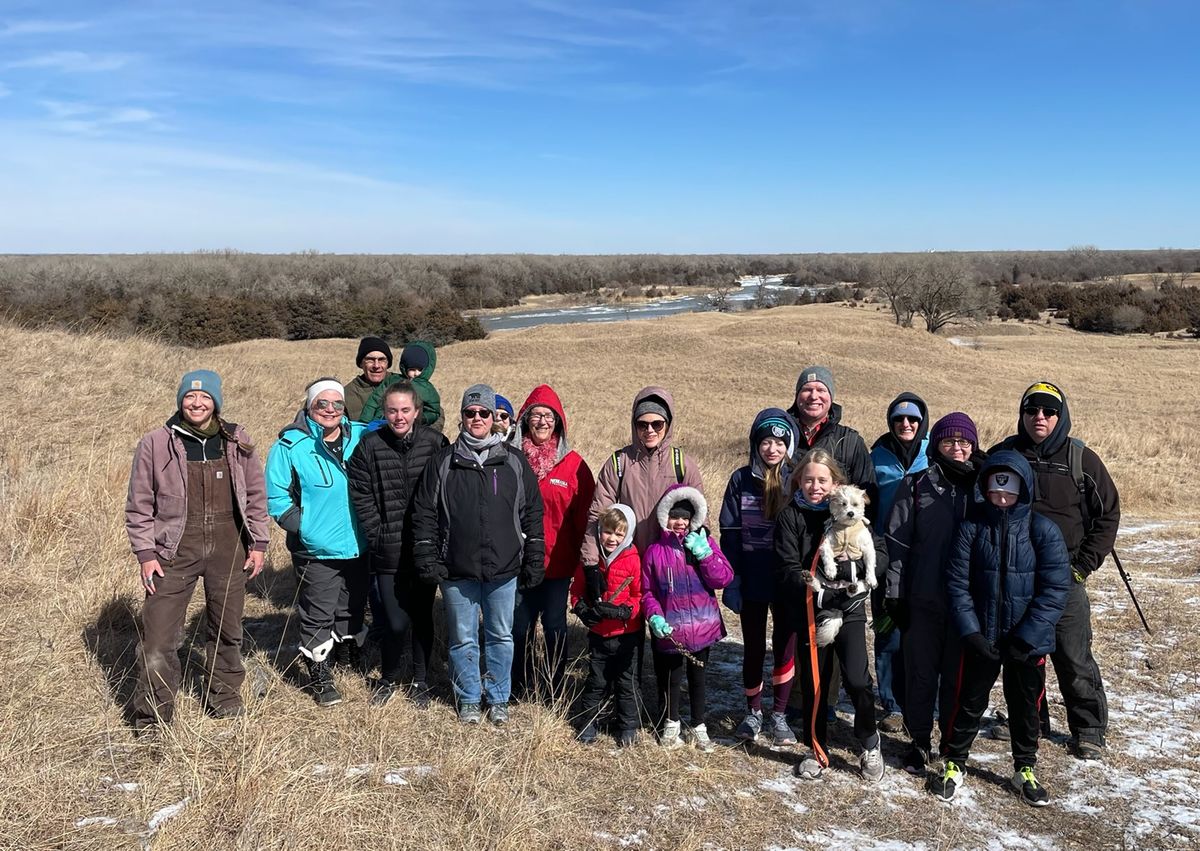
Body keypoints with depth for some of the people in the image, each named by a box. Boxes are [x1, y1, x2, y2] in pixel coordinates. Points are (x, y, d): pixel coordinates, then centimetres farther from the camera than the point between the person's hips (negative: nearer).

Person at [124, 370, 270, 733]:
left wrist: (258, 542, 6)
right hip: (175, 549, -2)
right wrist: (145, 553, -4)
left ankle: (224, 697, 36)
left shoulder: (237, 441, 3)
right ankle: (153, 718, 11)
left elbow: (256, 495, 10)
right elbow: (139, 505, 1)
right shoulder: (155, 444, -4)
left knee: (227, 629, 15)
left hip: (229, 547, 3)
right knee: (158, 638, -5)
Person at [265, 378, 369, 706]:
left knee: (353, 607, 22)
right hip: (317, 550, -4)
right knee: (318, 615, 6)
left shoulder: (362, 436, -2)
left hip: (358, 546, 4)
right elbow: (276, 497, -8)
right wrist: (303, 528, -16)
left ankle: (349, 650, 46)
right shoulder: (291, 446, -11)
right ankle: (320, 676, 23)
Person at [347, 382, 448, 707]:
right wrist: (378, 536, -6)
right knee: (396, 622, -2)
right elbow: (360, 497, -1)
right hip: (388, 554, -1)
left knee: (422, 617, 13)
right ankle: (389, 677, 26)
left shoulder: (435, 443, -4)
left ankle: (420, 680, 33)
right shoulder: (369, 447, -3)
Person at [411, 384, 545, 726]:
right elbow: (425, 514, 3)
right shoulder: (443, 462, 2)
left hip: (504, 570, 1)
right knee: (463, 638, 10)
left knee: (501, 636, 12)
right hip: (457, 570, 0)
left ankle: (498, 698, 28)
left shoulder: (514, 461, 3)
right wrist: (427, 559, -3)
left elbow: (532, 513, 5)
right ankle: (468, 698, 28)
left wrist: (534, 561, 2)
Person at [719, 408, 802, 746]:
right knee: (753, 649, 11)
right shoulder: (741, 480, -3)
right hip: (752, 582, 0)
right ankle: (753, 713, 29)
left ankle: (779, 716, 26)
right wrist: (730, 580, -5)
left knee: (785, 649, 8)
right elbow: (730, 533, -1)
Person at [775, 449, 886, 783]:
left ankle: (869, 741, 17)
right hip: (809, 613, 1)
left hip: (849, 609, 0)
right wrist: (820, 592, -24)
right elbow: (788, 570, -10)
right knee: (814, 683, 9)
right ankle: (817, 750, 29)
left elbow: (879, 553, -4)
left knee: (857, 680, -10)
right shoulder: (790, 516, -3)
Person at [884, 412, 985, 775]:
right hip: (922, 599, -1)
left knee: (958, 675, 11)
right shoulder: (915, 485, -1)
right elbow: (896, 541, -2)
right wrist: (894, 594, -4)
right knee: (920, 673, 7)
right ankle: (919, 741, 23)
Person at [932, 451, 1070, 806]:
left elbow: (1055, 589, -11)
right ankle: (954, 765, 27)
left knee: (1025, 706, 16)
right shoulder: (972, 528, -5)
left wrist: (1027, 637, -16)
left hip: (1029, 642, 0)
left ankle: (1025, 769, 35)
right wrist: (971, 631, -13)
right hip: (981, 639, 0)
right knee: (969, 703, 11)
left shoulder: (1043, 530, -9)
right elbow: (957, 583, -5)